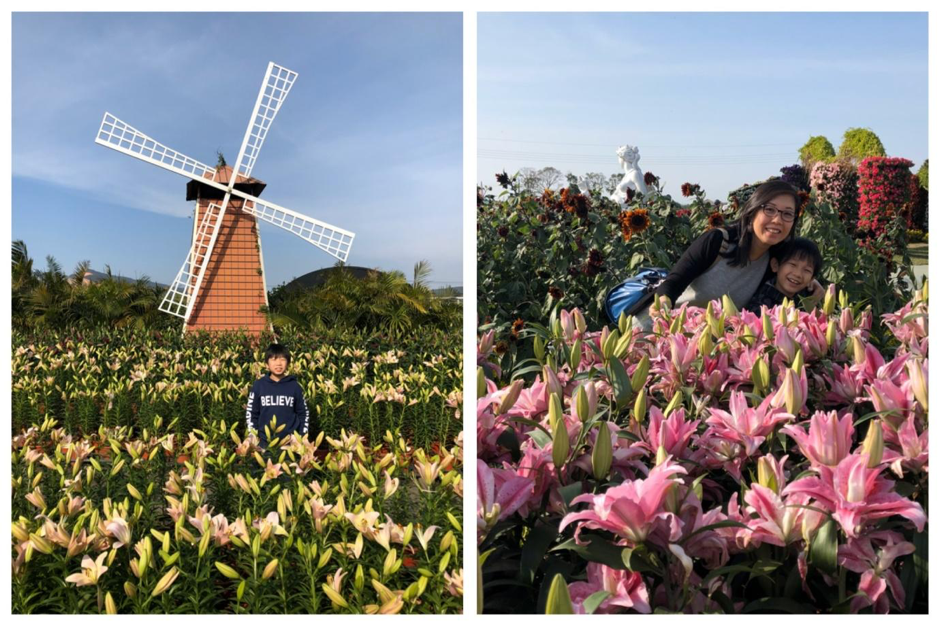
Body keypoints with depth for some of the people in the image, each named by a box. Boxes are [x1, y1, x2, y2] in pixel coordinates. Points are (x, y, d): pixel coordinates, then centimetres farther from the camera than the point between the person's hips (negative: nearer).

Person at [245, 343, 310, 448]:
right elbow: (251, 412, 5)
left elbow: (304, 413, 8)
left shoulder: (294, 386, 0)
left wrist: (301, 438, 0)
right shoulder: (259, 385, -1)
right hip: (265, 442, 0)